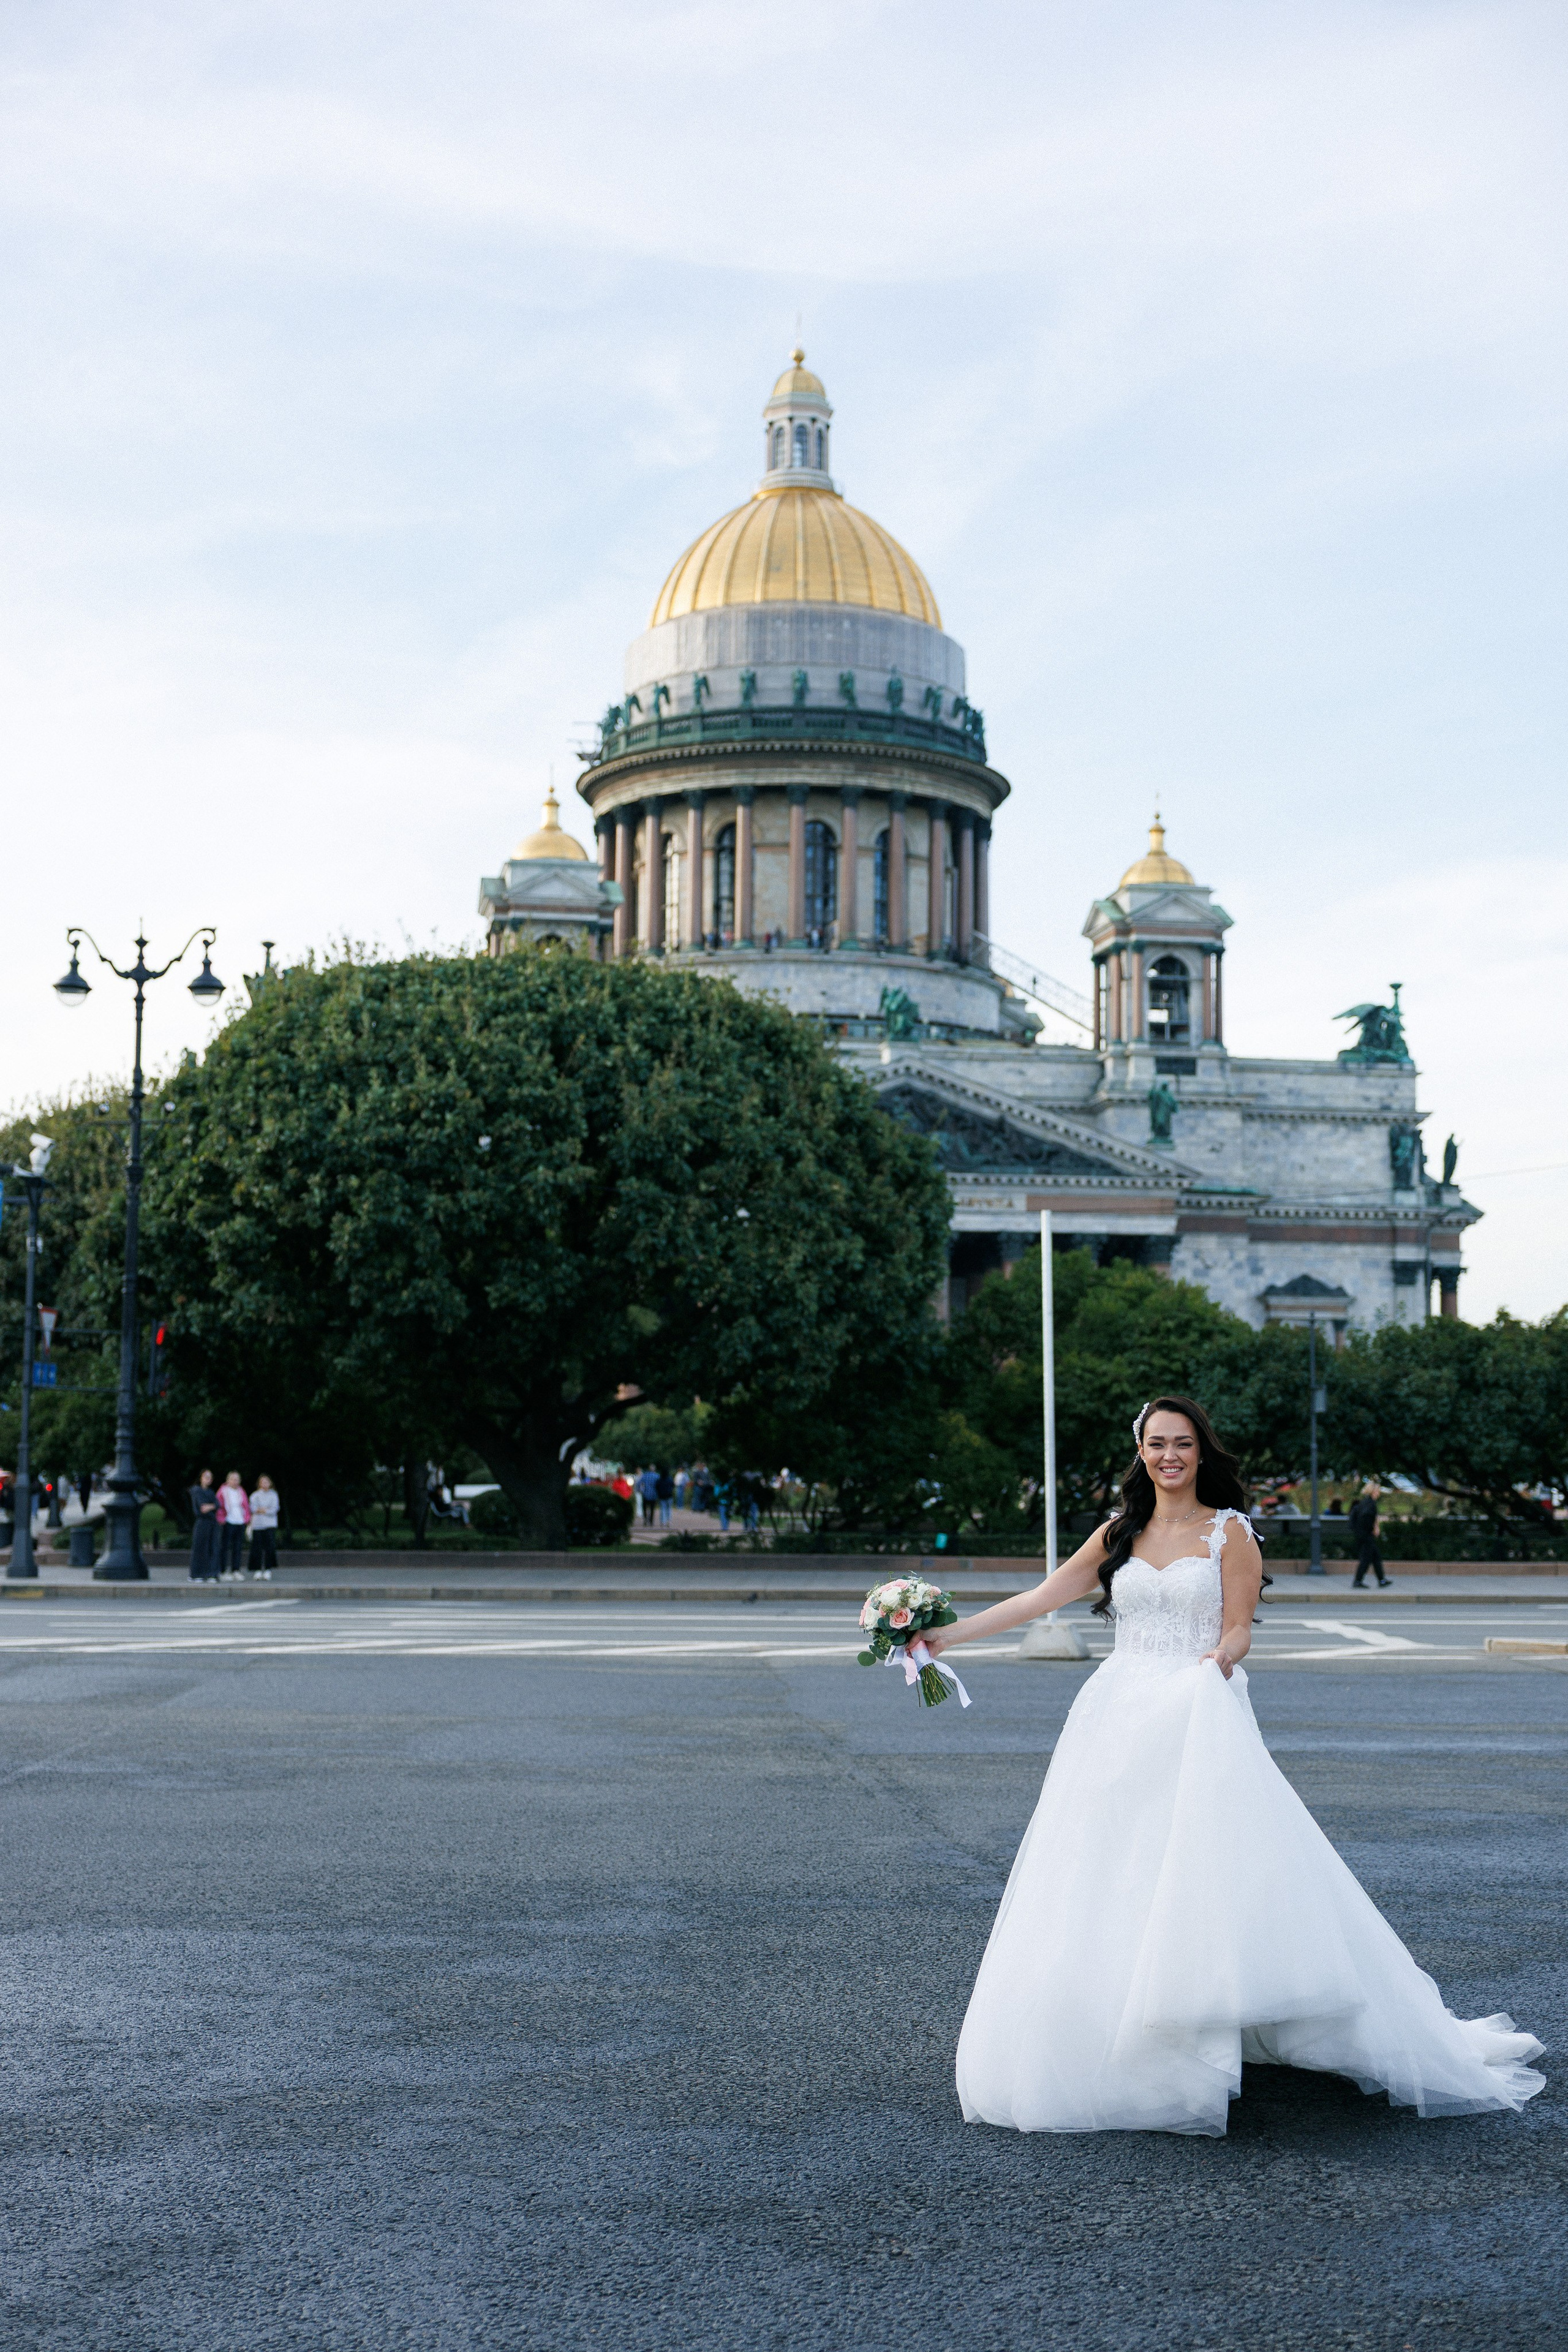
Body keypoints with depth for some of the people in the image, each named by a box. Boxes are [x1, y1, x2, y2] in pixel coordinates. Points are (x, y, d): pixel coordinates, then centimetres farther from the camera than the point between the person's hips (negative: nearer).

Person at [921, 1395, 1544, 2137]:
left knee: (1205, 1874, -12)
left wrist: (1214, 1666, -24)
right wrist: (951, 1634, 10)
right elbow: (1041, 1598, 13)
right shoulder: (1119, 1535, 12)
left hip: (1200, 1721, -4)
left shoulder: (1229, 1533, 2)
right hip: (1119, 1717, 4)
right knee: (1107, 1882, 1)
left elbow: (1237, 1632, -2)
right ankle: (1109, 2050, 8)